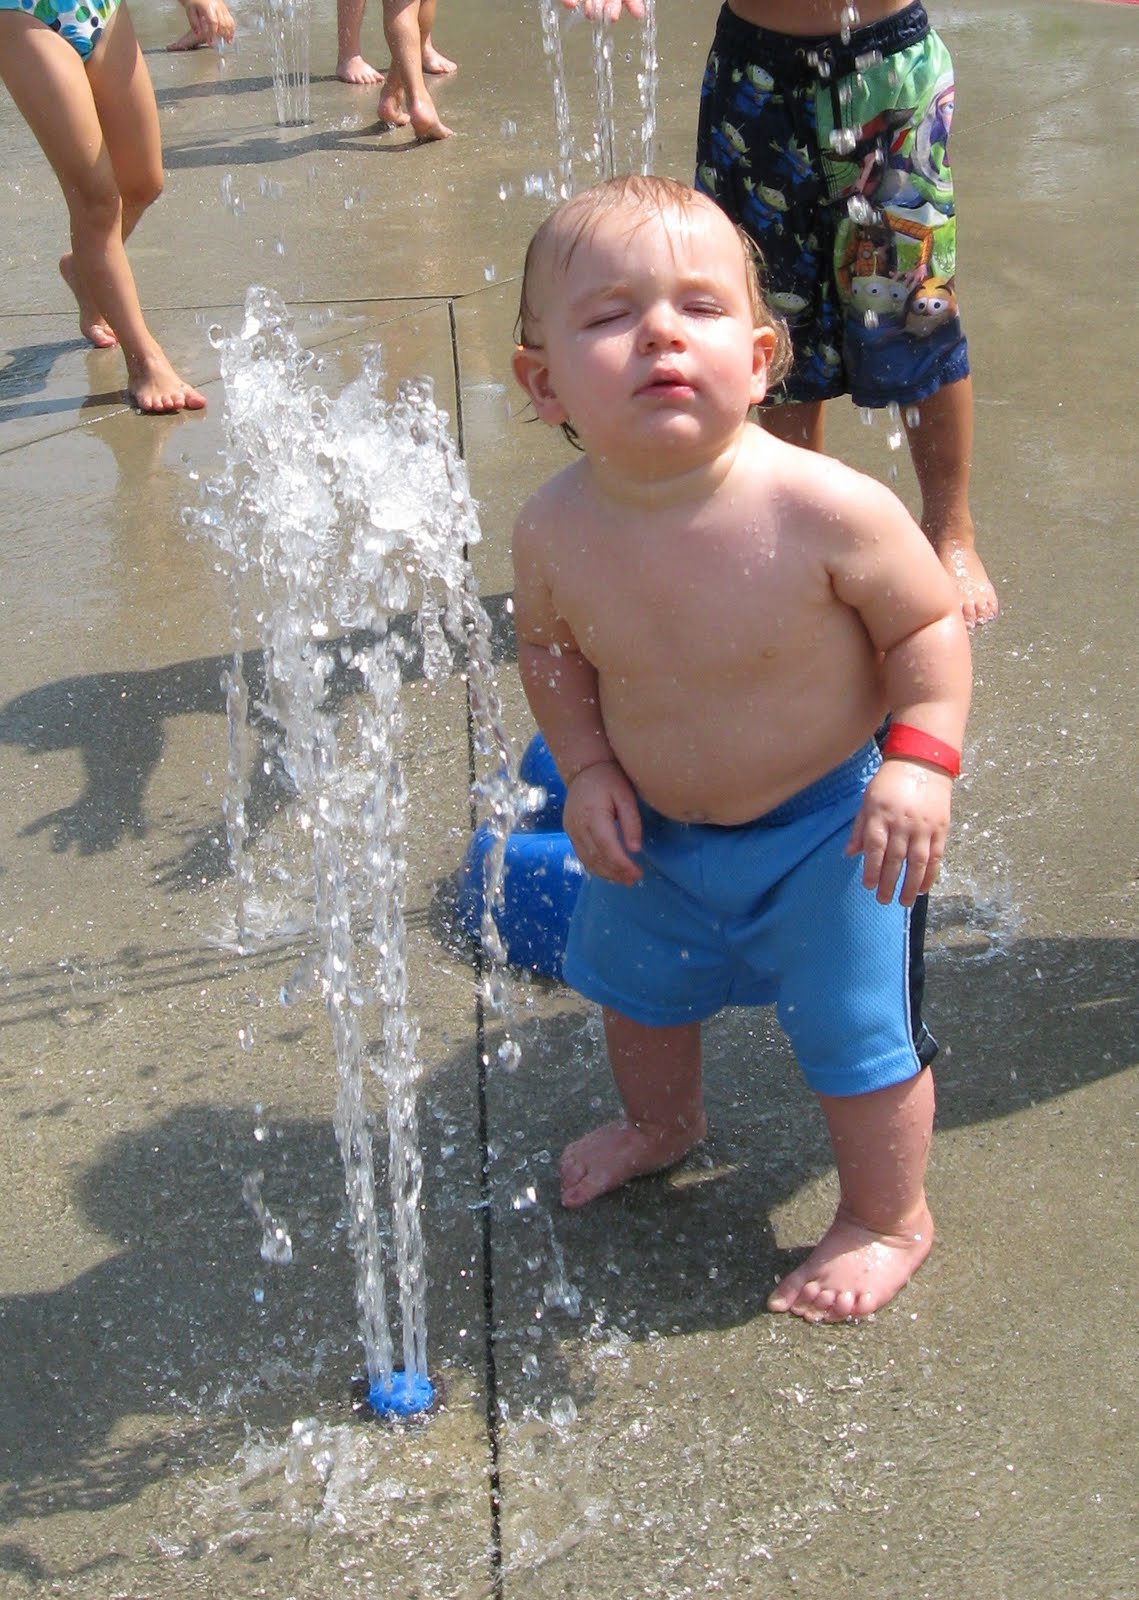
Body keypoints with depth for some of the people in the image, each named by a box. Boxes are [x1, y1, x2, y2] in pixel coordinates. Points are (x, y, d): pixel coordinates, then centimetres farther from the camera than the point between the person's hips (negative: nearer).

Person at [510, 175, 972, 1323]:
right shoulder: (555, 531, -22)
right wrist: (586, 770, -9)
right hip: (654, 831, 5)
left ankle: (888, 1219, 38)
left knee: (855, 1037, 8)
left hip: (823, 829, -4)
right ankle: (662, 1121, 62)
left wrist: (922, 758, -26)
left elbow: (928, 625, -15)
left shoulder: (827, 511, -32)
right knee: (636, 987, 27)